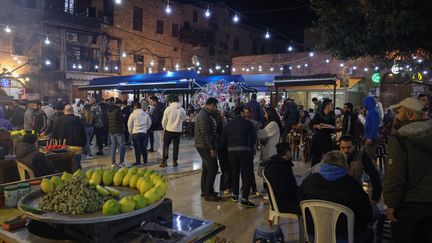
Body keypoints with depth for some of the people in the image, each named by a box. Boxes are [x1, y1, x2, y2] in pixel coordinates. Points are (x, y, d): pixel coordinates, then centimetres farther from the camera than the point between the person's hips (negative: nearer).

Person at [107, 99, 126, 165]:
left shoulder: (109, 110, 10)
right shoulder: (118, 110, -14)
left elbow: (107, 120, 15)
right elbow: (121, 120, -16)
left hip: (111, 131, 8)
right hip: (119, 131, -8)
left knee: (113, 146, 14)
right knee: (122, 146, -3)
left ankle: (113, 161, 16)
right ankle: (121, 162, -7)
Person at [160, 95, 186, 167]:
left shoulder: (168, 109, -10)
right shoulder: (182, 110, -4)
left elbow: (164, 121, -5)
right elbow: (184, 118, 10)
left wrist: (164, 128, 10)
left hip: (169, 130, -2)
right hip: (178, 130, 2)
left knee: (166, 146, 8)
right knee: (176, 146, 11)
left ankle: (164, 161, 8)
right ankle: (175, 161, 14)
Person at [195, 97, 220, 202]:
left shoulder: (205, 114, 16)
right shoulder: (204, 115, -18)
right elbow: (205, 133, -24)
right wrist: (212, 148, -23)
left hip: (205, 146, 11)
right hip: (205, 146, -11)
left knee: (206, 168, 17)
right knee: (213, 169, -7)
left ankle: (204, 191, 27)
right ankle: (208, 194, -1)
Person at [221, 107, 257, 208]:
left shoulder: (228, 125, 13)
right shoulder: (248, 123, 3)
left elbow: (223, 141, 11)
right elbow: (254, 138, 4)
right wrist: (251, 148, 20)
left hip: (231, 151, 4)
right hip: (244, 150, -4)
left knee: (234, 173, 19)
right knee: (247, 174, 1)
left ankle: (235, 195, 29)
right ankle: (244, 199, -3)